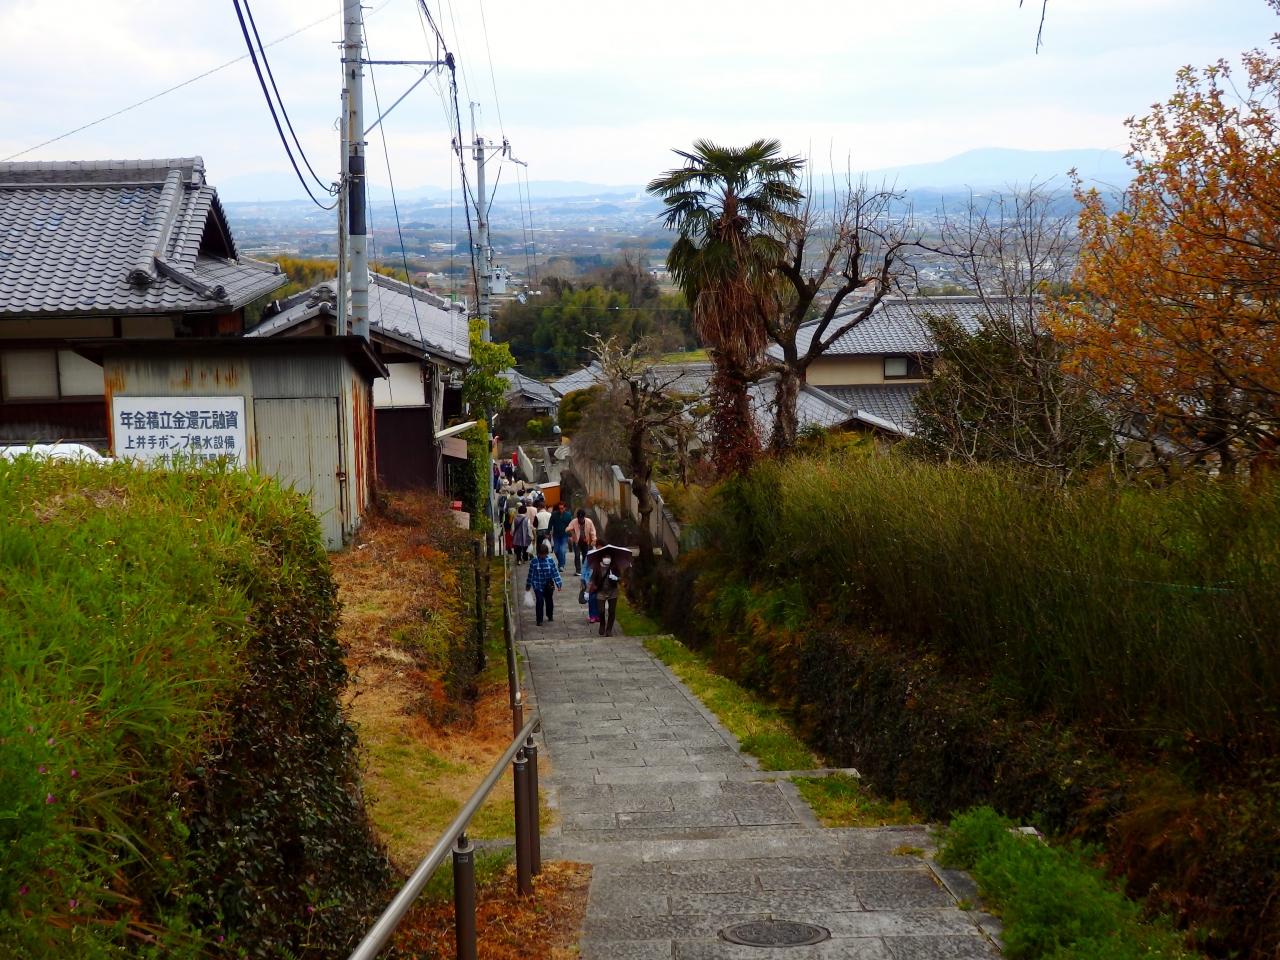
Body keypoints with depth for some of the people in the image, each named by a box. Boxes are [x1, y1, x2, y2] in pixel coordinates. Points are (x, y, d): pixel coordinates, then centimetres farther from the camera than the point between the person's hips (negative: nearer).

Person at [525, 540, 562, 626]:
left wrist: (558, 583, -6)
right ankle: (539, 620, -3)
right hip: (538, 585, -2)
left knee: (549, 600, 16)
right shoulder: (534, 561, -9)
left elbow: (555, 572, -4)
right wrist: (528, 585, 5)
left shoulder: (550, 560, -8)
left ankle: (550, 616, 38)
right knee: (539, 601, -11)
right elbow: (531, 573, -1)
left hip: (548, 585, 2)